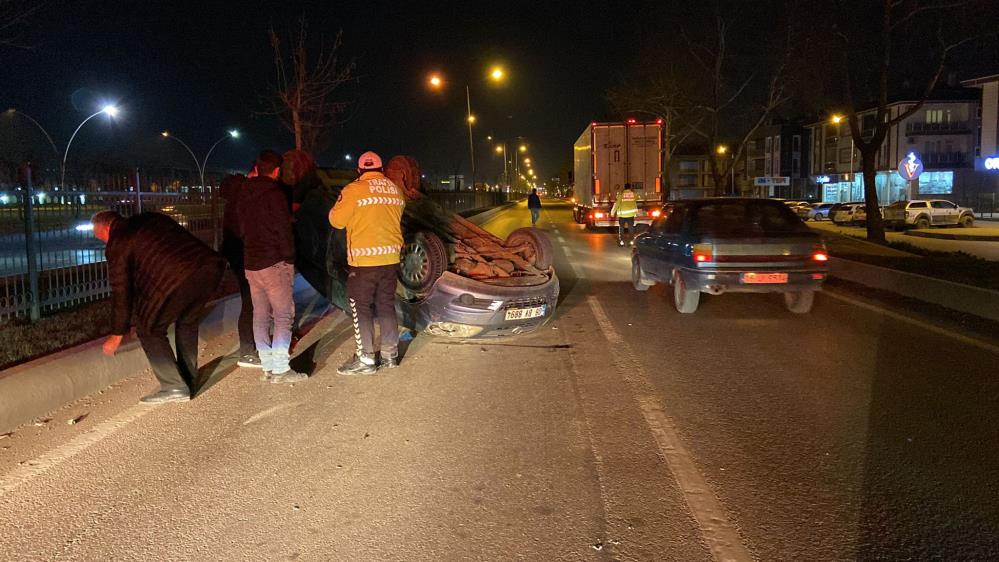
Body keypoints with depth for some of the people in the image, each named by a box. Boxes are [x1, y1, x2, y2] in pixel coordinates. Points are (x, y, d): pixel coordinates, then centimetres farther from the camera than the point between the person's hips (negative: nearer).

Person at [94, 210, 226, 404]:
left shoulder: (117, 243, 10)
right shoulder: (152, 218, 30)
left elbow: (121, 291, 11)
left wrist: (117, 335, 22)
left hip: (179, 280, -7)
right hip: (211, 267, 8)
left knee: (149, 329, 11)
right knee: (188, 322, 28)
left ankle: (174, 387, 8)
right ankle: (189, 379, 33)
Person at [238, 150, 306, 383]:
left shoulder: (245, 195, 13)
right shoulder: (275, 194, -12)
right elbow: (283, 230, -14)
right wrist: (289, 258, -6)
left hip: (251, 263, 8)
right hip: (274, 263, -8)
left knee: (261, 316, 11)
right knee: (284, 316, -5)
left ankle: (267, 364, 15)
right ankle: (280, 369, -8)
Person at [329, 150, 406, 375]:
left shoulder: (354, 190, -10)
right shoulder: (395, 190, 7)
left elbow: (336, 220, -5)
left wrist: (340, 204, 12)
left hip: (364, 261, -5)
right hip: (391, 258, 6)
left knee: (361, 308, 2)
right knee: (387, 306, 14)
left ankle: (365, 359, 3)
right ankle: (390, 355, 20)